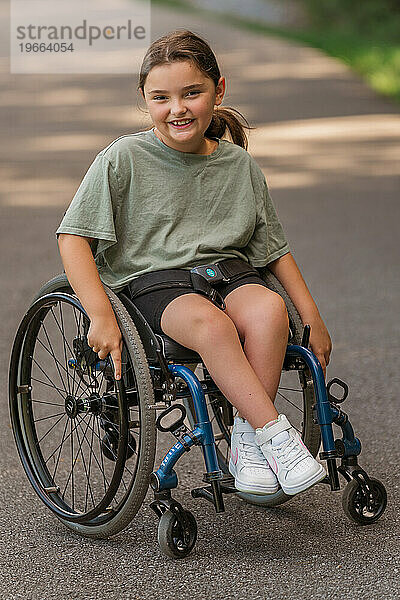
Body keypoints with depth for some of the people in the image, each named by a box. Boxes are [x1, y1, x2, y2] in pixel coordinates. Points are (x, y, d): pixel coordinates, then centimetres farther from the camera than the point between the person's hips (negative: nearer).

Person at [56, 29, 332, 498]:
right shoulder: (124, 159, -4)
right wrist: (101, 317, -19)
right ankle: (276, 435, -31)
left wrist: (312, 317, 9)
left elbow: (273, 247, 16)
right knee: (209, 322, -36)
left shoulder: (239, 164, 7)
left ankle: (247, 441, -21)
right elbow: (73, 237, -8)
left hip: (226, 273, 4)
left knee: (268, 309, -31)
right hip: (148, 281, -3)